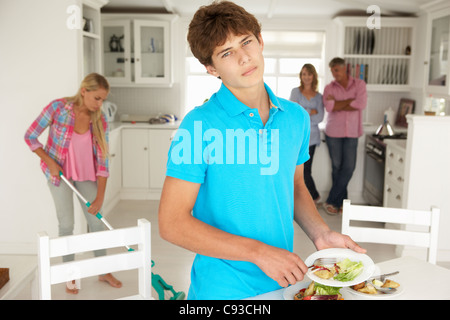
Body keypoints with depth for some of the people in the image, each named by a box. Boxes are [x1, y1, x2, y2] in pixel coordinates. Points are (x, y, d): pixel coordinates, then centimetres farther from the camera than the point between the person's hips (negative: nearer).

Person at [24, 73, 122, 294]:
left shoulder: (99, 120, -14)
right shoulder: (58, 107, -21)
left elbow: (102, 160, -13)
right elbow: (30, 137, -10)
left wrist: (99, 197, -16)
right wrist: (50, 163, -16)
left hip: (85, 173, 3)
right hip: (59, 171, -2)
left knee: (96, 220, 4)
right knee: (66, 224, -1)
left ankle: (104, 271, 22)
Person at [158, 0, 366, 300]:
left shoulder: (297, 117, -1)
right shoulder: (200, 125, -17)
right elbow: (172, 223, -18)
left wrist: (320, 233, -3)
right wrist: (258, 252, -22)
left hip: (283, 281, 5)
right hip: (223, 290, -4)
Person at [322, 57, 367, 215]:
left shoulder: (359, 84, 3)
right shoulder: (329, 88, 3)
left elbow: (361, 104, -15)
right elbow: (329, 107, -15)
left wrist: (338, 104, -11)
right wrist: (351, 100, -14)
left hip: (351, 133, 0)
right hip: (333, 132, 0)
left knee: (349, 167, -5)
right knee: (337, 167, 4)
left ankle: (332, 201, 4)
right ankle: (341, 201, 16)